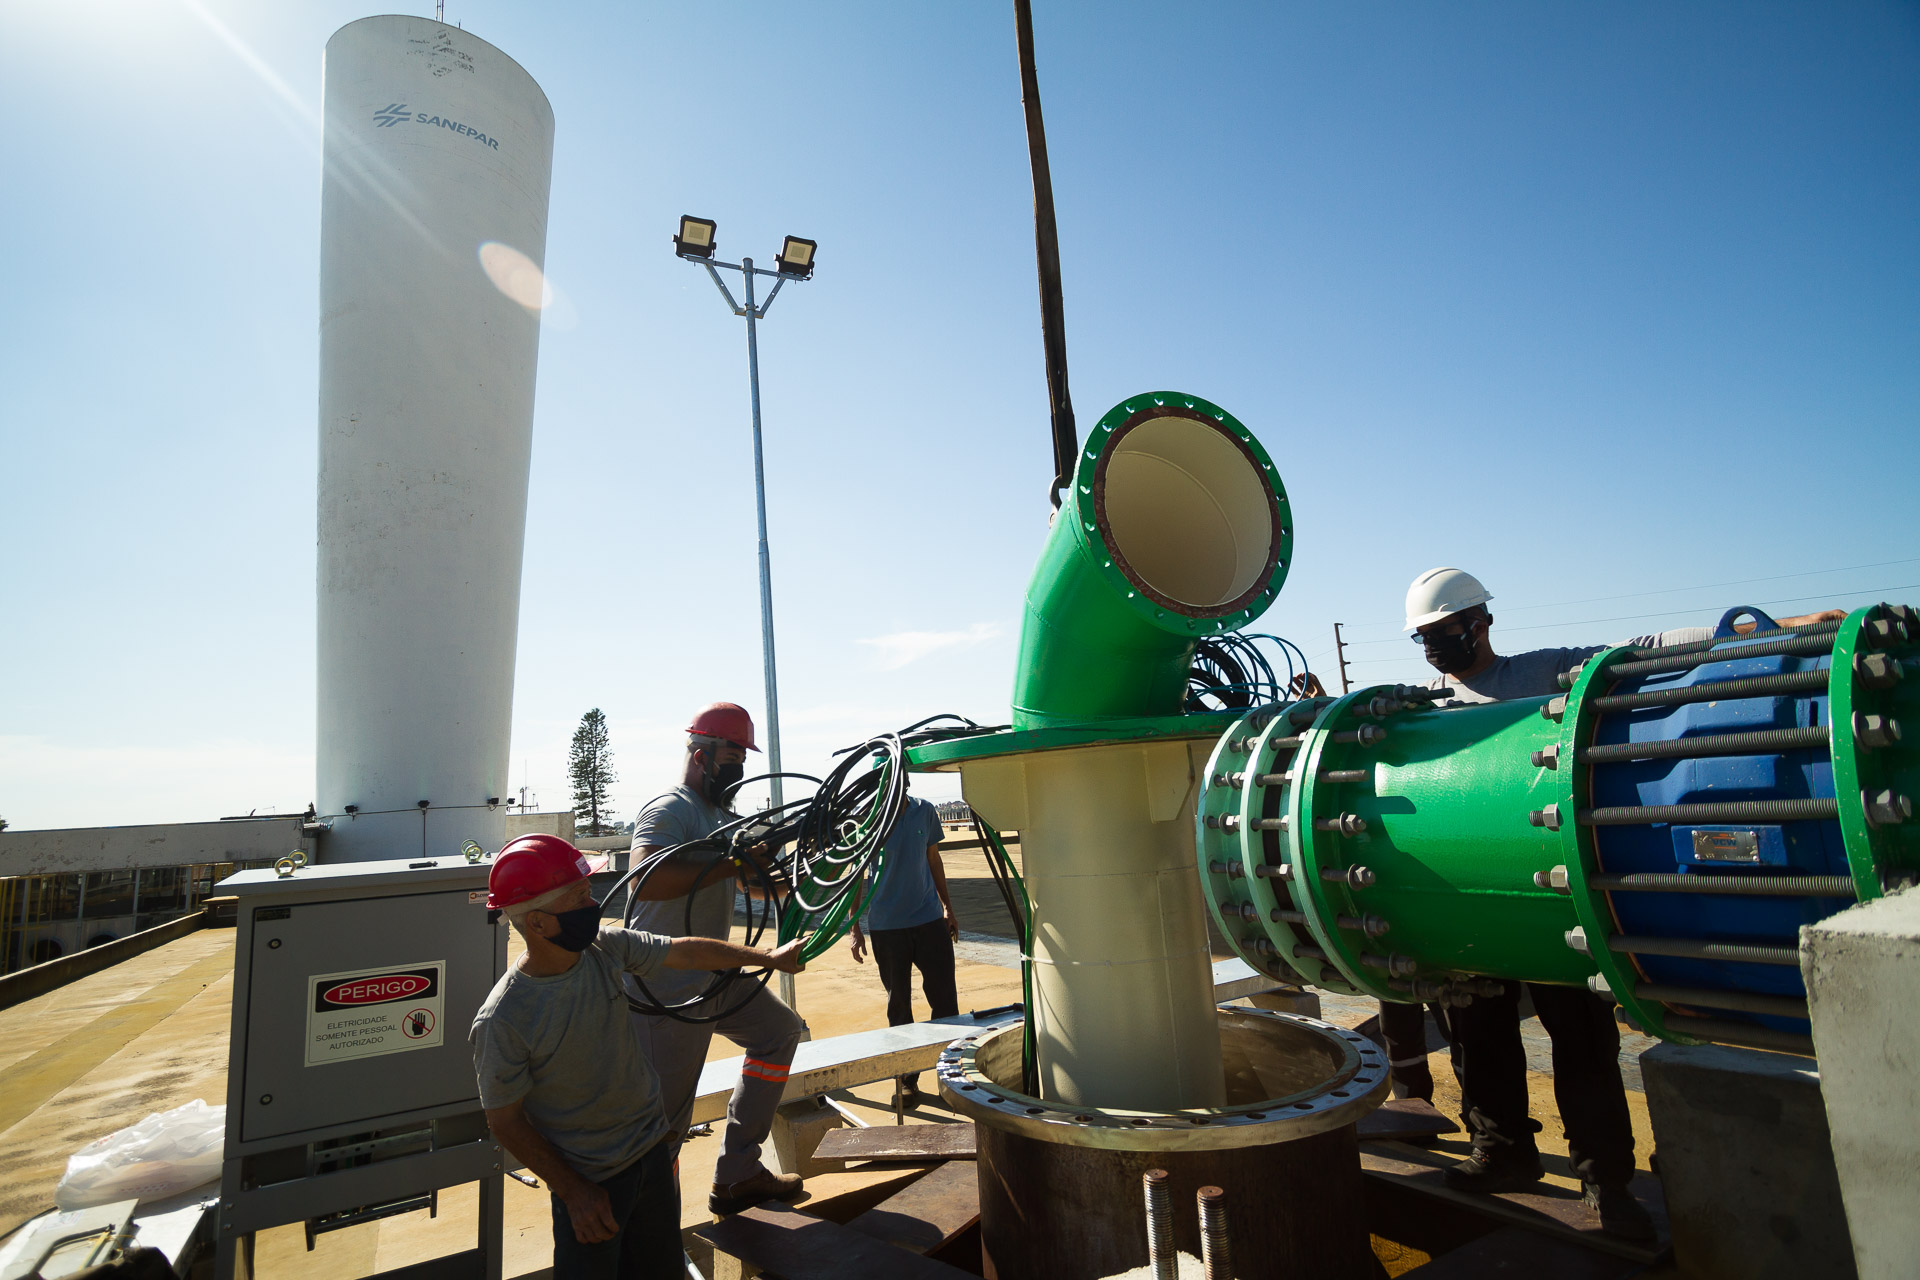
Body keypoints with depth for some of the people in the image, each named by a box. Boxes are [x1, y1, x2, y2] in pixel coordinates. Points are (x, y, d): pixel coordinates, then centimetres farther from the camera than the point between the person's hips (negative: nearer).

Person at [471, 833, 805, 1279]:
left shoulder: (605, 947, -12)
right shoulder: (503, 1020, -26)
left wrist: (770, 957, 9)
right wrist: (574, 1193, -12)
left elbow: (686, 952, 2)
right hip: (589, 1181, -5)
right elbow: (505, 1121, -14)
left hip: (653, 1148, 6)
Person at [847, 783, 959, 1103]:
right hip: (886, 926, -2)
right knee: (899, 1005, 8)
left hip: (930, 920, 2)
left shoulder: (925, 812, 0)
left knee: (945, 999, 2)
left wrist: (947, 907, 15)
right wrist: (855, 928, 0)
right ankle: (907, 1079, 21)